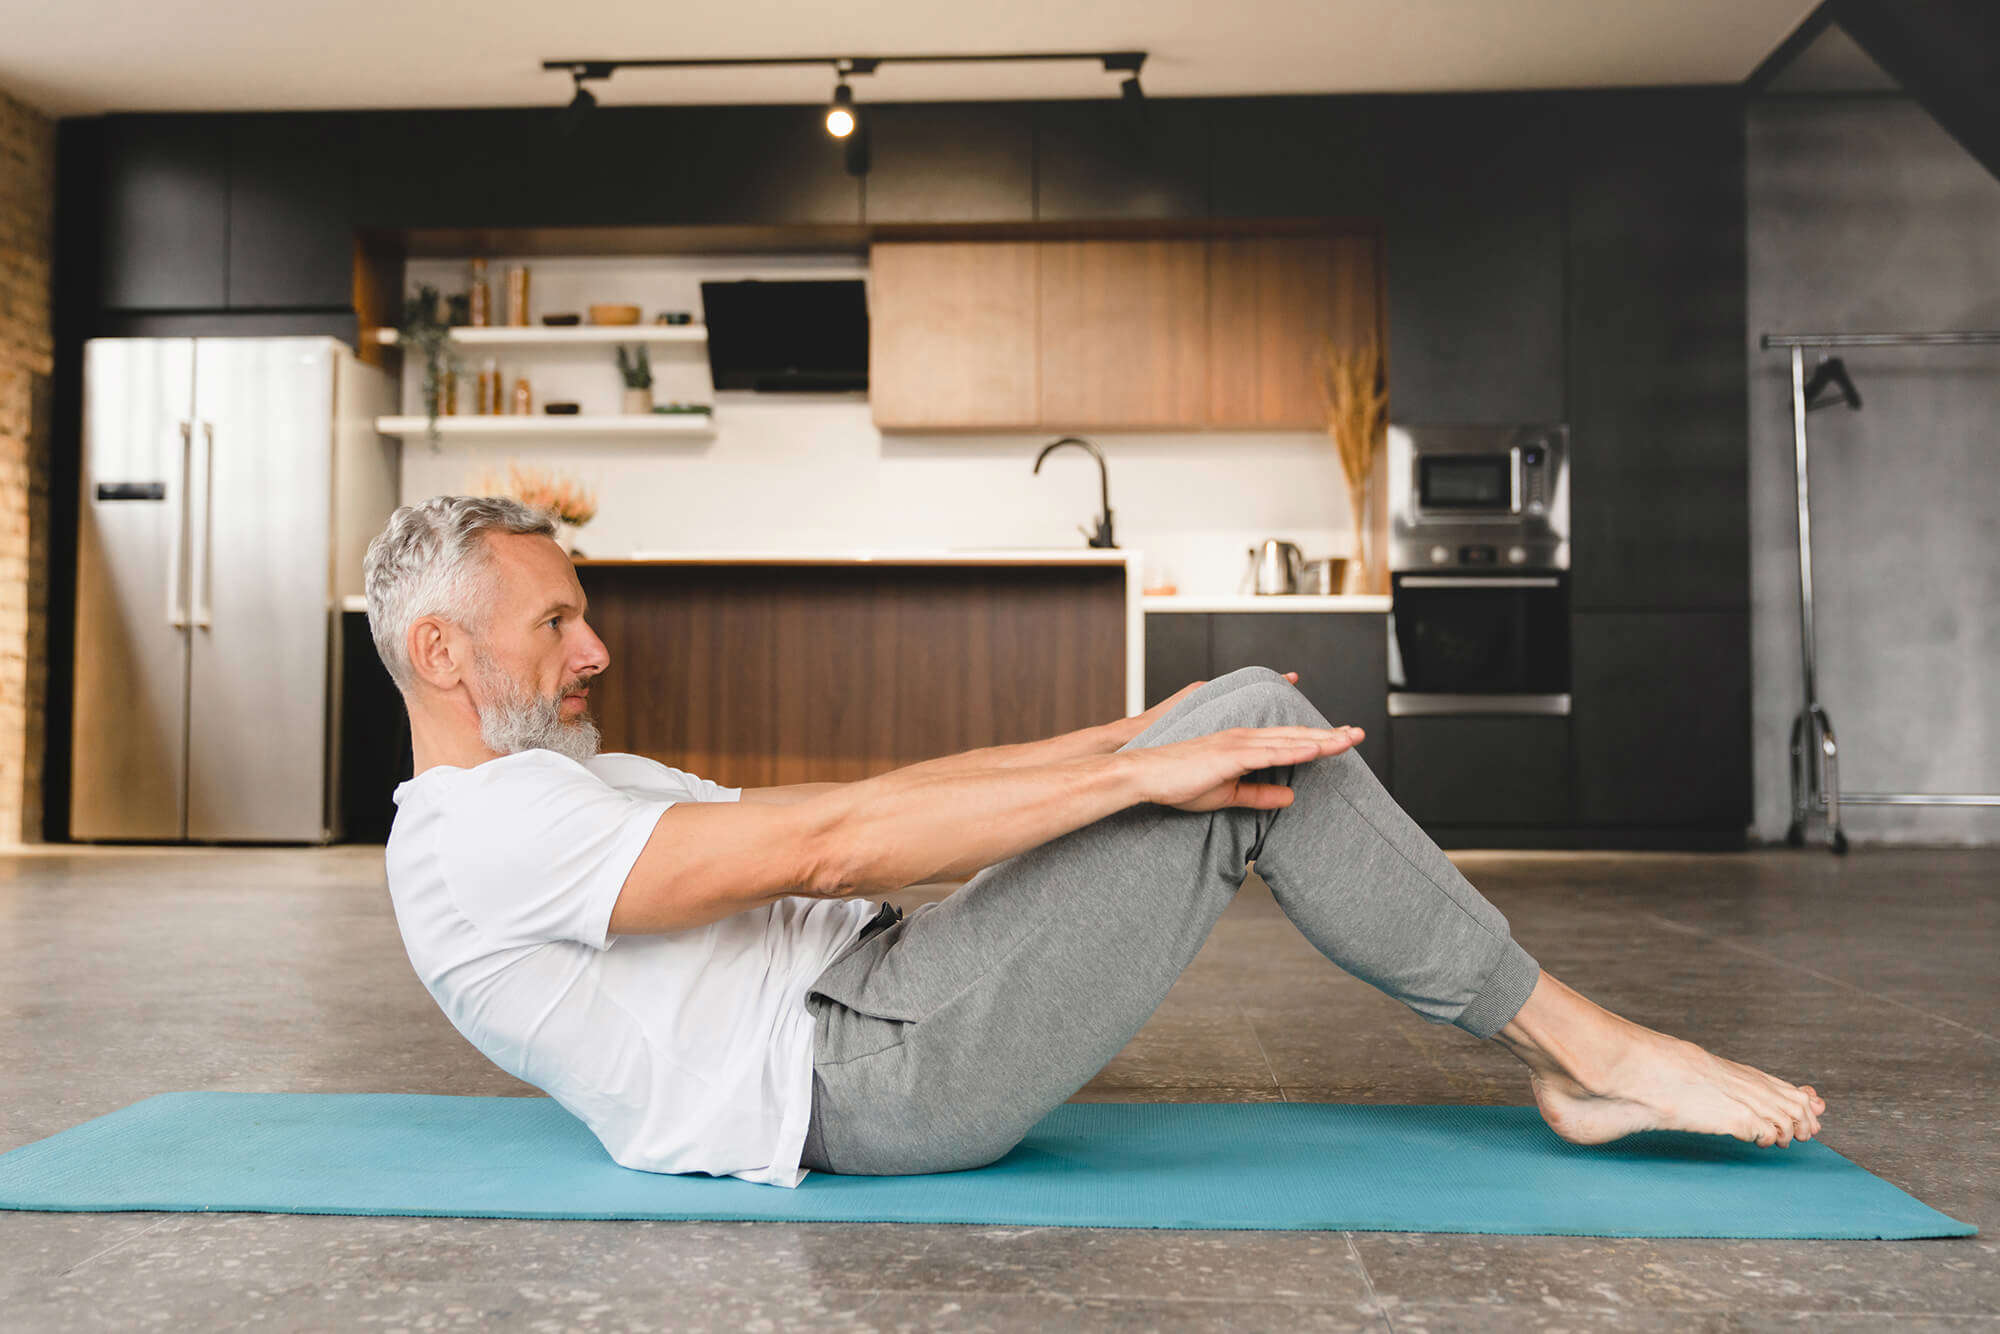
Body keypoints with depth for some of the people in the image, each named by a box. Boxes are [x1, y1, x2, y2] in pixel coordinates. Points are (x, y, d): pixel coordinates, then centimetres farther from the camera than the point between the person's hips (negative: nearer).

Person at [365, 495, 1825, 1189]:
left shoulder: (571, 785, 22)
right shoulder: (480, 837, -10)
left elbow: (861, 802, 15)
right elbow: (827, 841, -21)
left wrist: (1135, 732, 9)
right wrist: (1141, 770, -20)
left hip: (874, 1009, 10)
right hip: (879, 1075, -10)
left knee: (1238, 716, 4)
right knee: (1257, 733, -14)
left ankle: (1567, 1050, 7)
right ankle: (1591, 1051, -1)